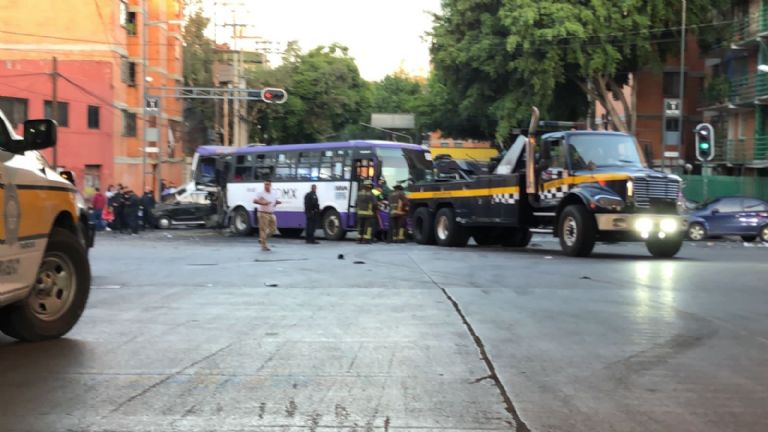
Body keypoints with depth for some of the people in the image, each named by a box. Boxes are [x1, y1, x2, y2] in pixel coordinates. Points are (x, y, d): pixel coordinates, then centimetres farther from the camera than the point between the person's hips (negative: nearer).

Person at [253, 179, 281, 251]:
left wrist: (278, 202, 6)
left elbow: (275, 201, 28)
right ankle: (264, 245, -5)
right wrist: (263, 203, -24)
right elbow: (255, 201, -15)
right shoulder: (261, 194, -7)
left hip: (271, 214, 7)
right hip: (263, 214, -7)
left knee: (273, 229, 7)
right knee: (263, 229, -7)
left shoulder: (274, 194, 12)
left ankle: (262, 239, 26)